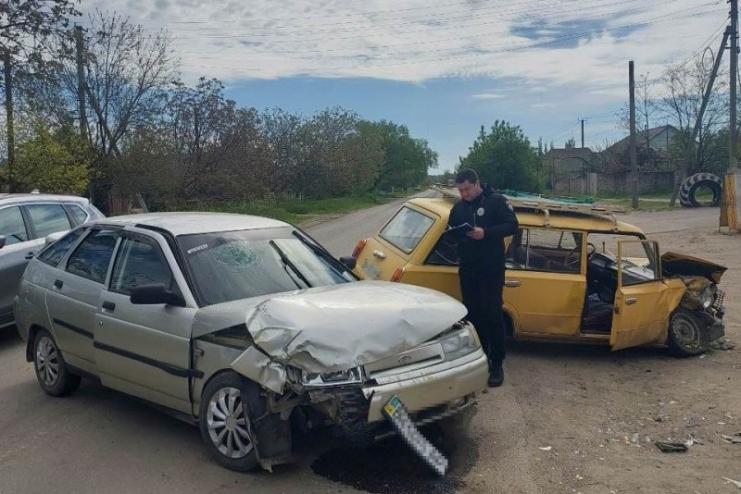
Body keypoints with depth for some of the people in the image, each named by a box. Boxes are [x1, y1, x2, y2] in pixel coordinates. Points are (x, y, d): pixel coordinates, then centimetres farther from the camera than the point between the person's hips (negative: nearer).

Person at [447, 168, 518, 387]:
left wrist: (486, 233, -23)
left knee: (492, 315, -4)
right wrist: (455, 234, -8)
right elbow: (451, 232, 17)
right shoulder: (458, 207, 11)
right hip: (467, 270, 5)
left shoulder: (496, 201, -5)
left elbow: (512, 225, -10)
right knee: (473, 314, 8)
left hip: (491, 269, -5)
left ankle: (496, 365, 5)